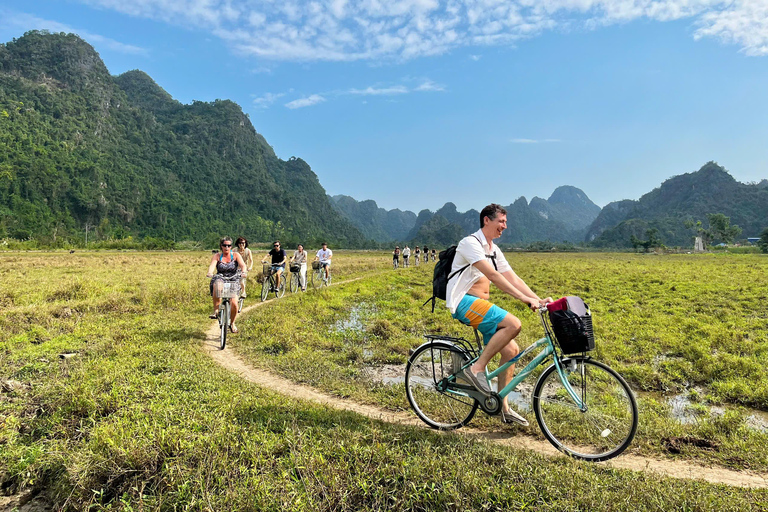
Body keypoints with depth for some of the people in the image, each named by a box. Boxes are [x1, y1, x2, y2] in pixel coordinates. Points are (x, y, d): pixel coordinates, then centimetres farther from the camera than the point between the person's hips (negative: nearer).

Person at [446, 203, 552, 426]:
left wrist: (539, 300, -2)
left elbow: (513, 278, 11)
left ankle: (504, 408, 14)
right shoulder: (470, 243, -12)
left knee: (511, 350, 2)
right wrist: (525, 299, -25)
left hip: (481, 304, 9)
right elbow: (493, 276, -22)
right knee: (513, 324, -26)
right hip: (464, 302, -9)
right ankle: (477, 368, -13)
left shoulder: (494, 250, 16)